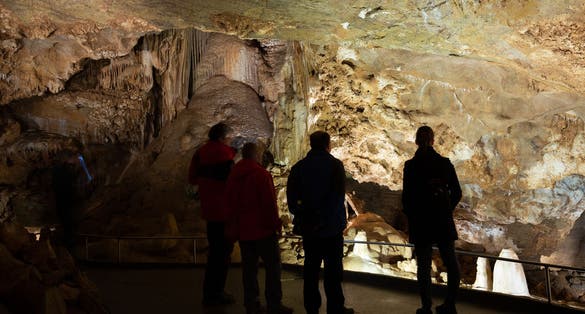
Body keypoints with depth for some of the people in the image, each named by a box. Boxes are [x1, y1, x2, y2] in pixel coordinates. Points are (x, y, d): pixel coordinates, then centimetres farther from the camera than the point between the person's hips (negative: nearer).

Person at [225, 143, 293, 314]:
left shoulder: (233, 176, 9)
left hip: (243, 230, 7)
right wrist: (275, 224, -5)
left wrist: (235, 226, 20)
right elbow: (270, 203, -16)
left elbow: (230, 202, 15)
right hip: (263, 229, -6)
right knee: (272, 266, 2)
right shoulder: (261, 174, -14)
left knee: (249, 268, 11)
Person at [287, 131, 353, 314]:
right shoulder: (334, 165, -9)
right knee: (333, 271, 4)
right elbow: (339, 196, -16)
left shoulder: (299, 167, 2)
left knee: (311, 268, 14)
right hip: (331, 227, -4)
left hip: (308, 227, 4)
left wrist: (300, 216, 9)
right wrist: (340, 219, -9)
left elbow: (291, 197, 1)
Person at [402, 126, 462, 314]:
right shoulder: (445, 163, -2)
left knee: (423, 265, 5)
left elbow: (406, 196, -8)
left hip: (420, 221, -2)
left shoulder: (411, 166, -9)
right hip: (444, 221, 2)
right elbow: (456, 192, 3)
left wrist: (410, 217, 8)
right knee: (451, 262, 14)